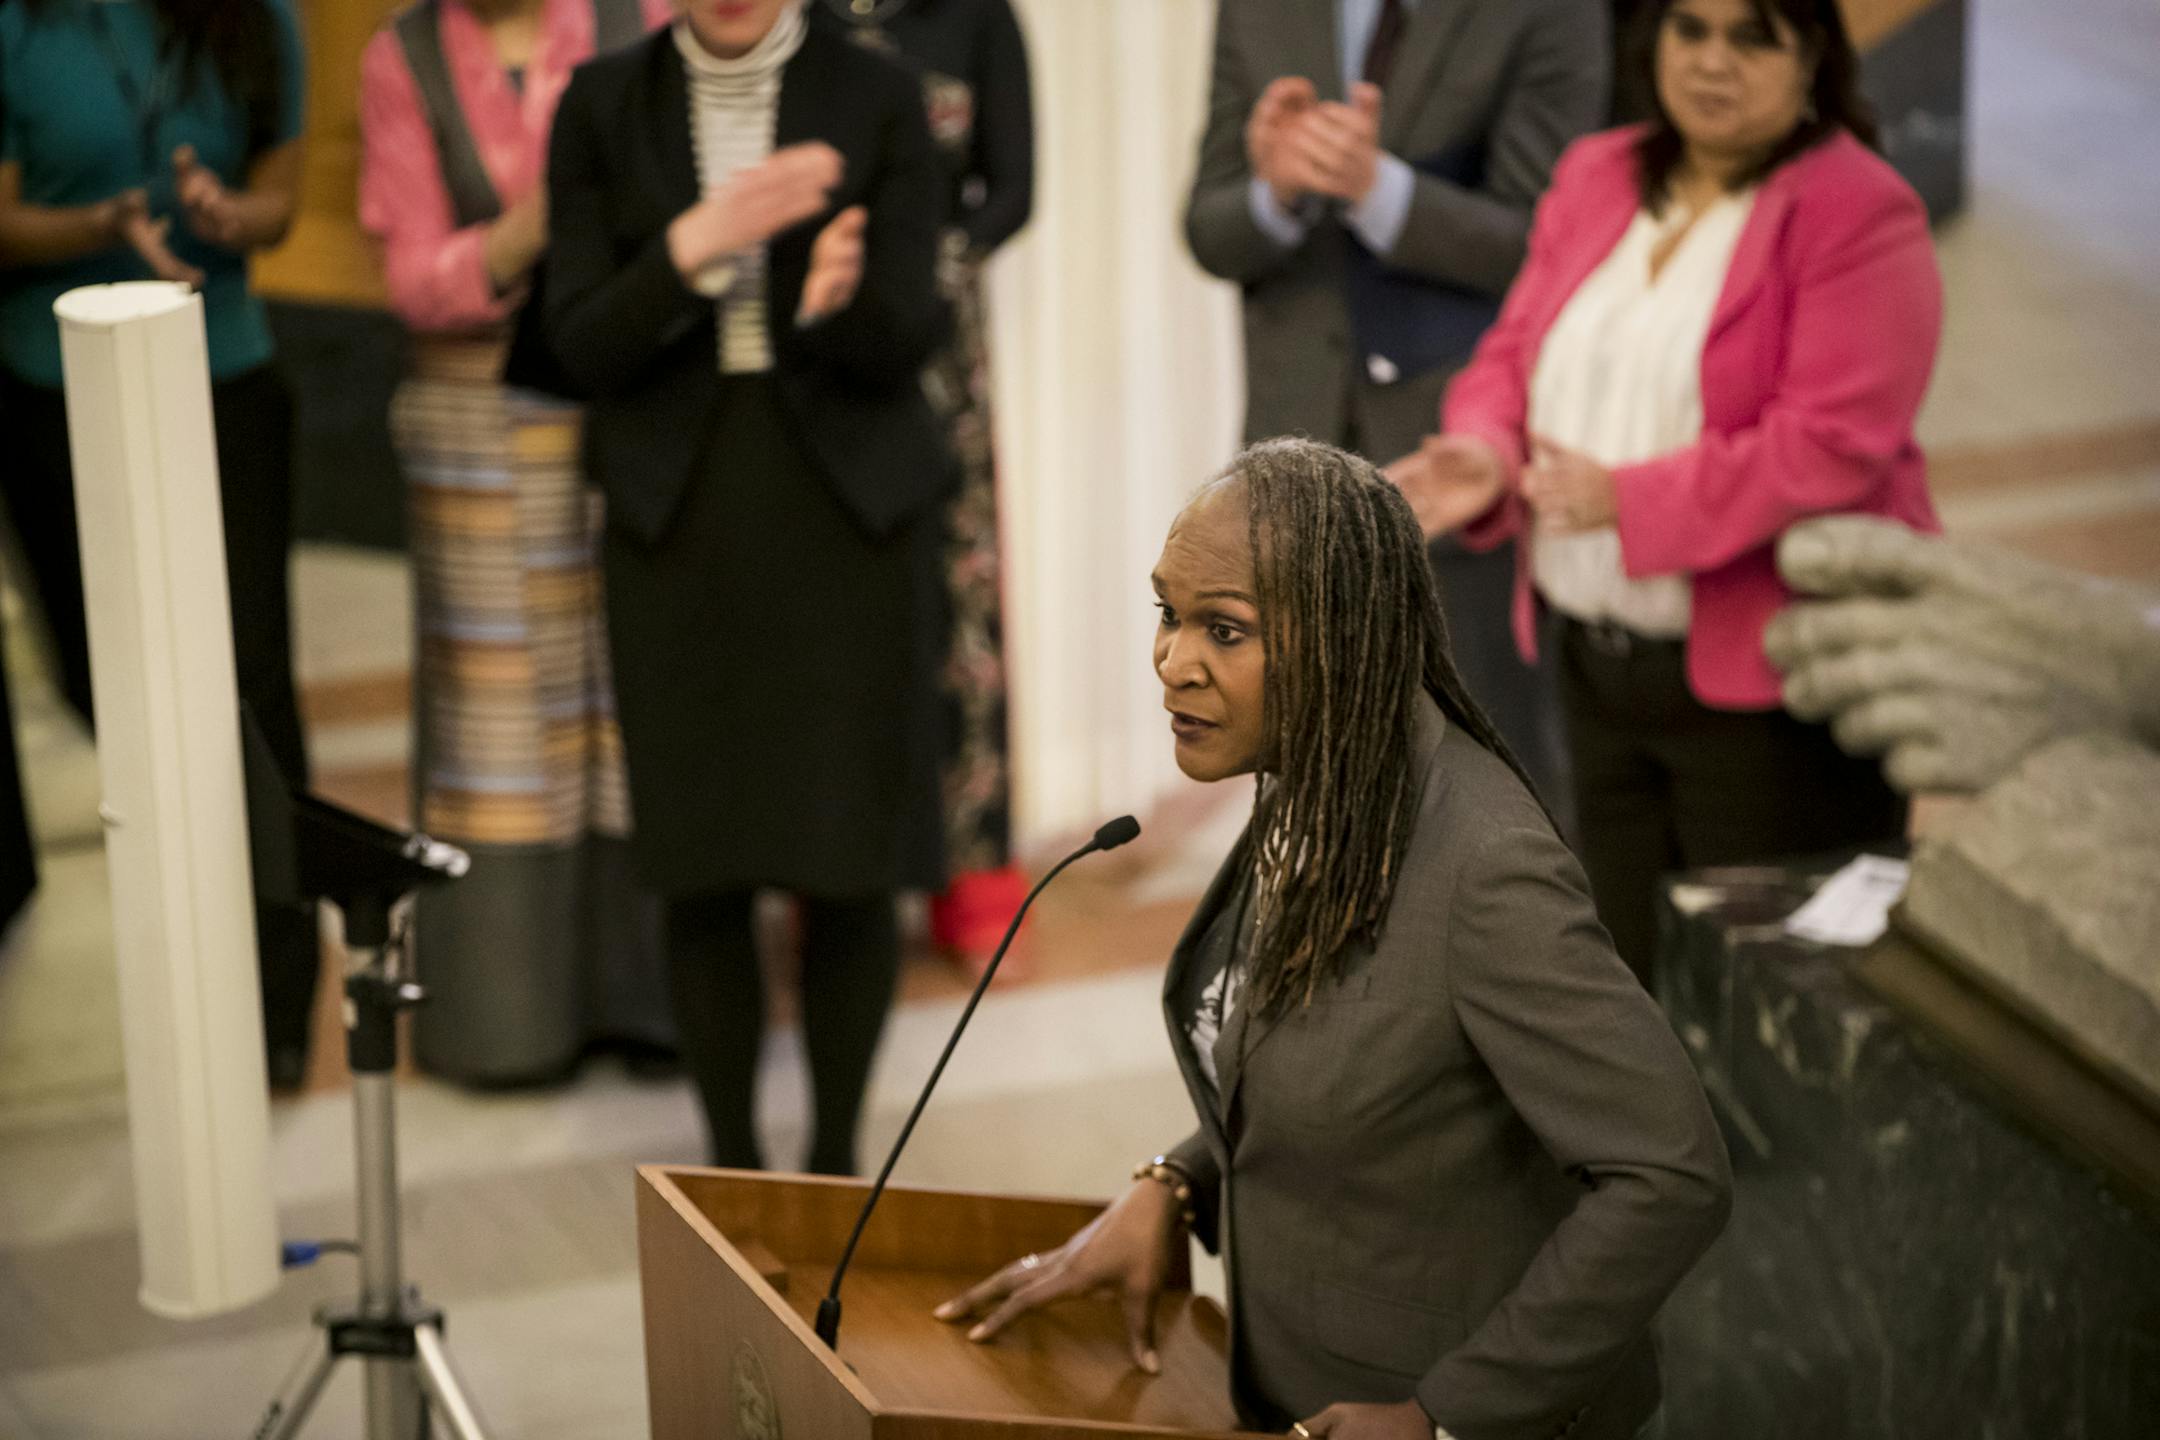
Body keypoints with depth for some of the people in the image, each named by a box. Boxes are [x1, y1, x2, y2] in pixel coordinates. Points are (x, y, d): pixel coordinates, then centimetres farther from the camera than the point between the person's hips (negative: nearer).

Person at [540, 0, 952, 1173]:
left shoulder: (875, 101, -1)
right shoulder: (604, 108, 3)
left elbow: (906, 340, -5)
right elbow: (584, 346, -3)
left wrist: (839, 297, -28)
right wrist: (700, 241, -20)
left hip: (844, 514, -1)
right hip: (677, 517, 1)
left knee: (849, 865, 0)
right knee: (701, 866, 3)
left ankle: (836, 1154, 18)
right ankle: (730, 1157, 19)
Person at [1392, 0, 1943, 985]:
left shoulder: (1857, 215, -11)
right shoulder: (1593, 179, 12)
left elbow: (1830, 447, -19)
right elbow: (1516, 351, 14)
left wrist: (1629, 499, -25)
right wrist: (1483, 454, -9)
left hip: (1767, 690, -7)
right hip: (1598, 671, 7)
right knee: (1635, 976, 13)